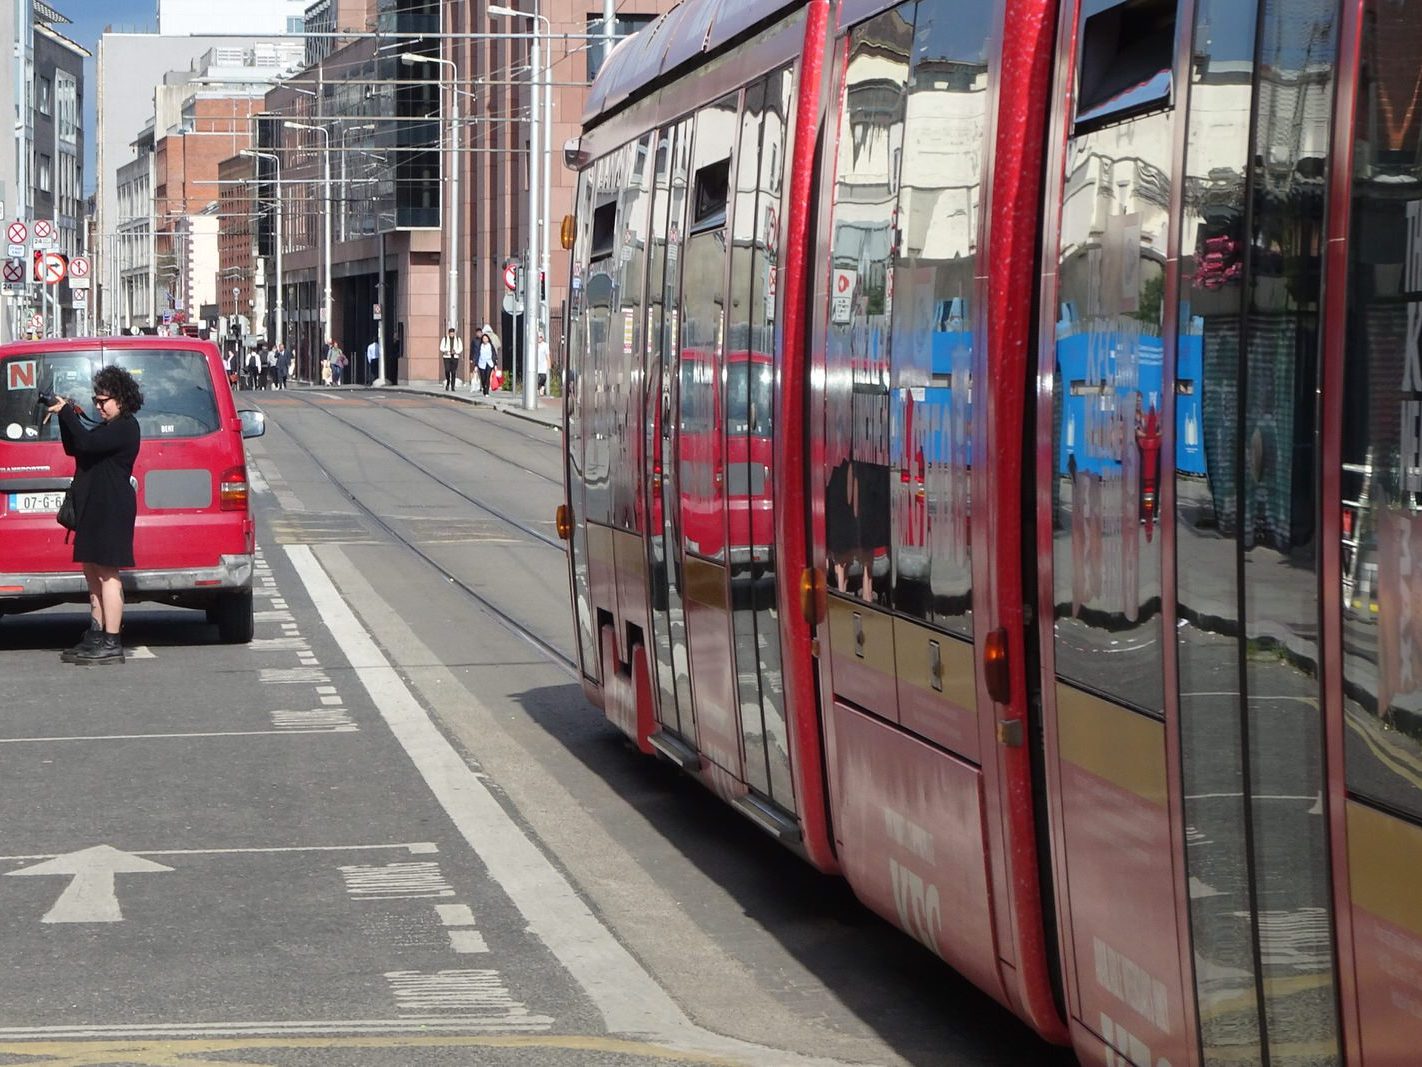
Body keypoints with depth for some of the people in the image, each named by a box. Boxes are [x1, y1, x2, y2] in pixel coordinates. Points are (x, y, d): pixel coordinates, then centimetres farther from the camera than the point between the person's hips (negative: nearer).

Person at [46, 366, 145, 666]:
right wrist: (66, 416, 7)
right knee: (93, 572, 12)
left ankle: (112, 644, -11)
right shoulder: (105, 427, 20)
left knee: (106, 573, -11)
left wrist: (66, 413, -16)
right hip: (94, 506, 11)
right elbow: (73, 448, 20)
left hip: (112, 508, -11)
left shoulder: (125, 428, -12)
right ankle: (96, 637, 16)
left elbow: (86, 443, -24)